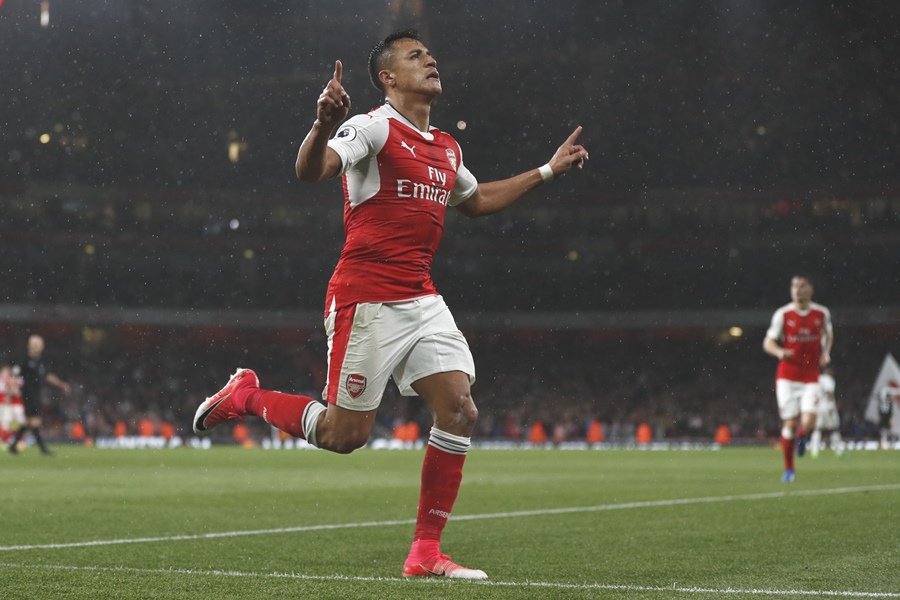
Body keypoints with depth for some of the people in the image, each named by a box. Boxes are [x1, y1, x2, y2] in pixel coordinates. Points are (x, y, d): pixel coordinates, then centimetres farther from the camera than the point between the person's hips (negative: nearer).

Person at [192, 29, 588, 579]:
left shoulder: (447, 148, 16)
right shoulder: (374, 127, -8)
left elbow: (478, 200, 36)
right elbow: (311, 170, -23)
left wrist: (548, 171, 33)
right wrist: (324, 125, -44)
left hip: (422, 299, 7)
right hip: (367, 300, -7)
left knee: (459, 410, -6)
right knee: (346, 435, -4)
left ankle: (426, 552, 1)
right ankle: (246, 395, 22)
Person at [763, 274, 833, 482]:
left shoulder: (822, 313, 2)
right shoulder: (782, 314, -3)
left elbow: (828, 335, 21)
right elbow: (768, 342, 0)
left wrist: (826, 352, 2)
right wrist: (779, 352, -21)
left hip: (811, 377, 1)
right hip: (787, 377, -1)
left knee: (808, 423, -15)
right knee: (790, 423, -2)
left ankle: (801, 435, 23)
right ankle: (788, 468, 15)